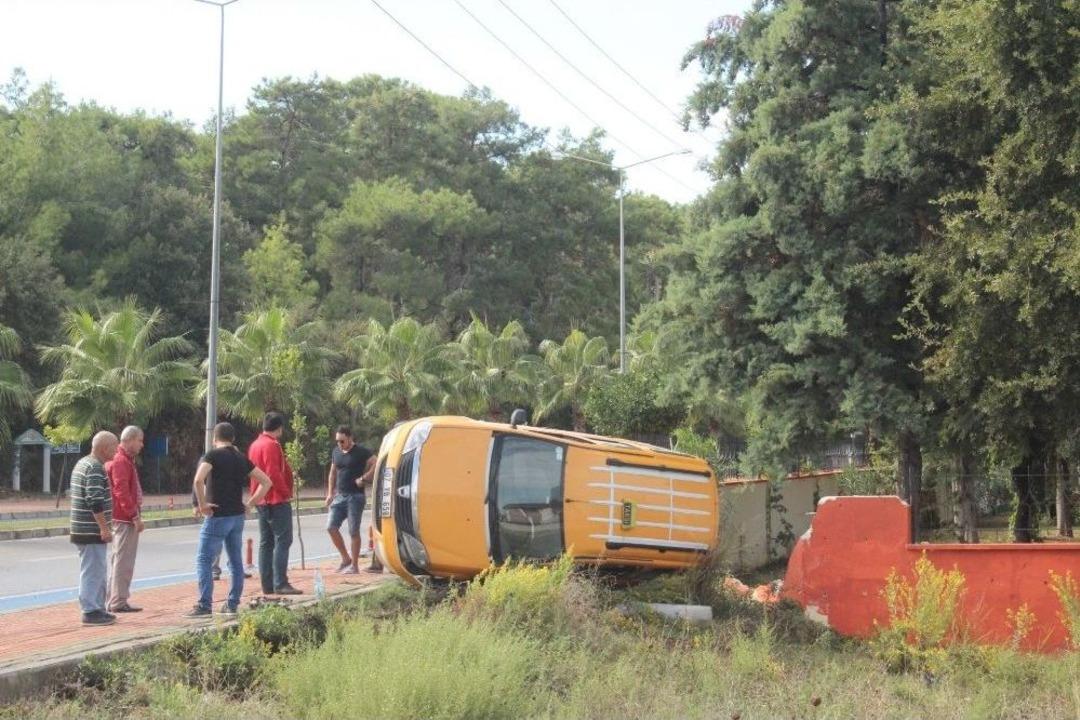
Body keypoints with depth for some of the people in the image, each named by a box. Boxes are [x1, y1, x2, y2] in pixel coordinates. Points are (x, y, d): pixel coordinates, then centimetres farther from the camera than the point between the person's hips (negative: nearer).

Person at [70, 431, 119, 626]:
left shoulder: (82, 464, 16)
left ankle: (97, 608, 22)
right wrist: (105, 528, -21)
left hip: (84, 528, 10)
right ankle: (90, 612, -1)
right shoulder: (95, 468, -18)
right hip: (92, 531, -10)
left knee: (98, 570, 16)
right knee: (92, 571, -5)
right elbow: (95, 502, -25)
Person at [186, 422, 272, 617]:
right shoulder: (241, 458, 11)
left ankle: (204, 605, -7)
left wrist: (202, 504, -16)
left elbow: (198, 480, -26)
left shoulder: (212, 456, -8)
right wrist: (250, 504, 10)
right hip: (238, 516, 7)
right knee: (235, 560, 12)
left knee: (203, 560, -2)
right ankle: (233, 604, 15)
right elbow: (266, 482, 12)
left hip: (218, 516, -6)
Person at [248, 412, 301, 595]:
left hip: (261, 501, 10)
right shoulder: (272, 445, -15)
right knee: (282, 541, -8)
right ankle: (280, 583, -13)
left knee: (266, 542, 10)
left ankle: (267, 585, 11)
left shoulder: (254, 445, 13)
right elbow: (274, 473, -22)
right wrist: (286, 492, -14)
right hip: (277, 500, -9)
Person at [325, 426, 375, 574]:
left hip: (355, 496, -6)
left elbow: (376, 464, -15)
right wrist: (330, 493, 13)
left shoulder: (361, 452, -8)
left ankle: (354, 565, 4)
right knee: (331, 527, -1)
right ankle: (346, 559, 13)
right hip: (339, 495, 6)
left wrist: (364, 478, -18)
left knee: (353, 531, -3)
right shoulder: (336, 452, 11)